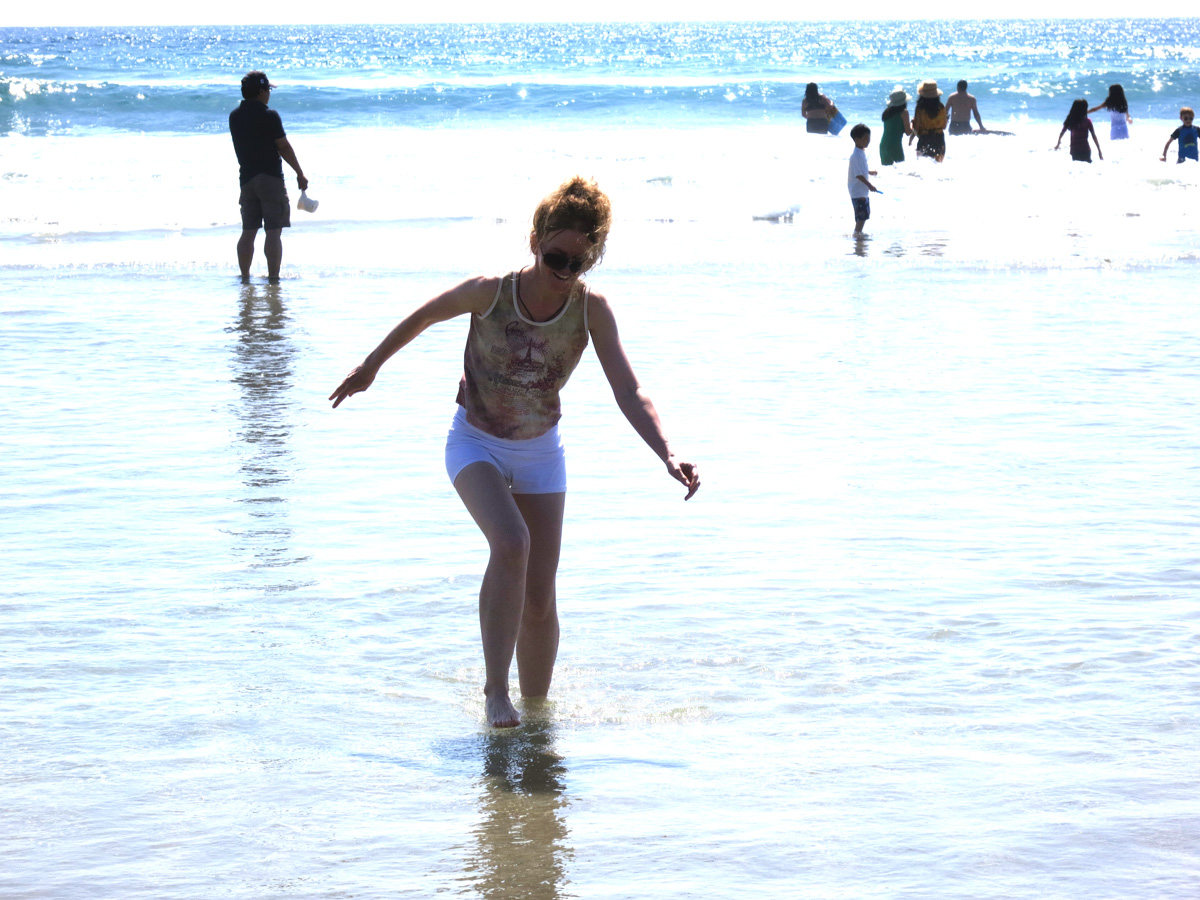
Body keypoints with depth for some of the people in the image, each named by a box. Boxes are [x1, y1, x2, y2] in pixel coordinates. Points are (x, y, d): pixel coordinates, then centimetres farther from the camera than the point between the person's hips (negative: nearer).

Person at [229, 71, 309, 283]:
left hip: (246, 178, 6)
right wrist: (300, 174, -2)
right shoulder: (269, 116, -12)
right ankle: (273, 277, -8)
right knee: (273, 231, -5)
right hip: (271, 178, -6)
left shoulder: (234, 116, 7)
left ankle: (245, 277, 9)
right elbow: (284, 148, -9)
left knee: (248, 231, 9)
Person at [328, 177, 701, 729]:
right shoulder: (490, 293, -22)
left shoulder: (591, 310, -17)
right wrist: (371, 367, 8)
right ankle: (495, 690, -21)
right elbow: (425, 316, -3)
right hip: (476, 442, -3)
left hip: (539, 451, 3)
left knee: (540, 599, 3)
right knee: (511, 544, -30)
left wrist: (667, 456, -36)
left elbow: (628, 391, -22)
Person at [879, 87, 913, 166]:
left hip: (883, 144, 6)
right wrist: (912, 125, 15)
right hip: (895, 145, -6)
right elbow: (908, 132, -6)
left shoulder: (887, 111, 10)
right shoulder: (904, 112, -6)